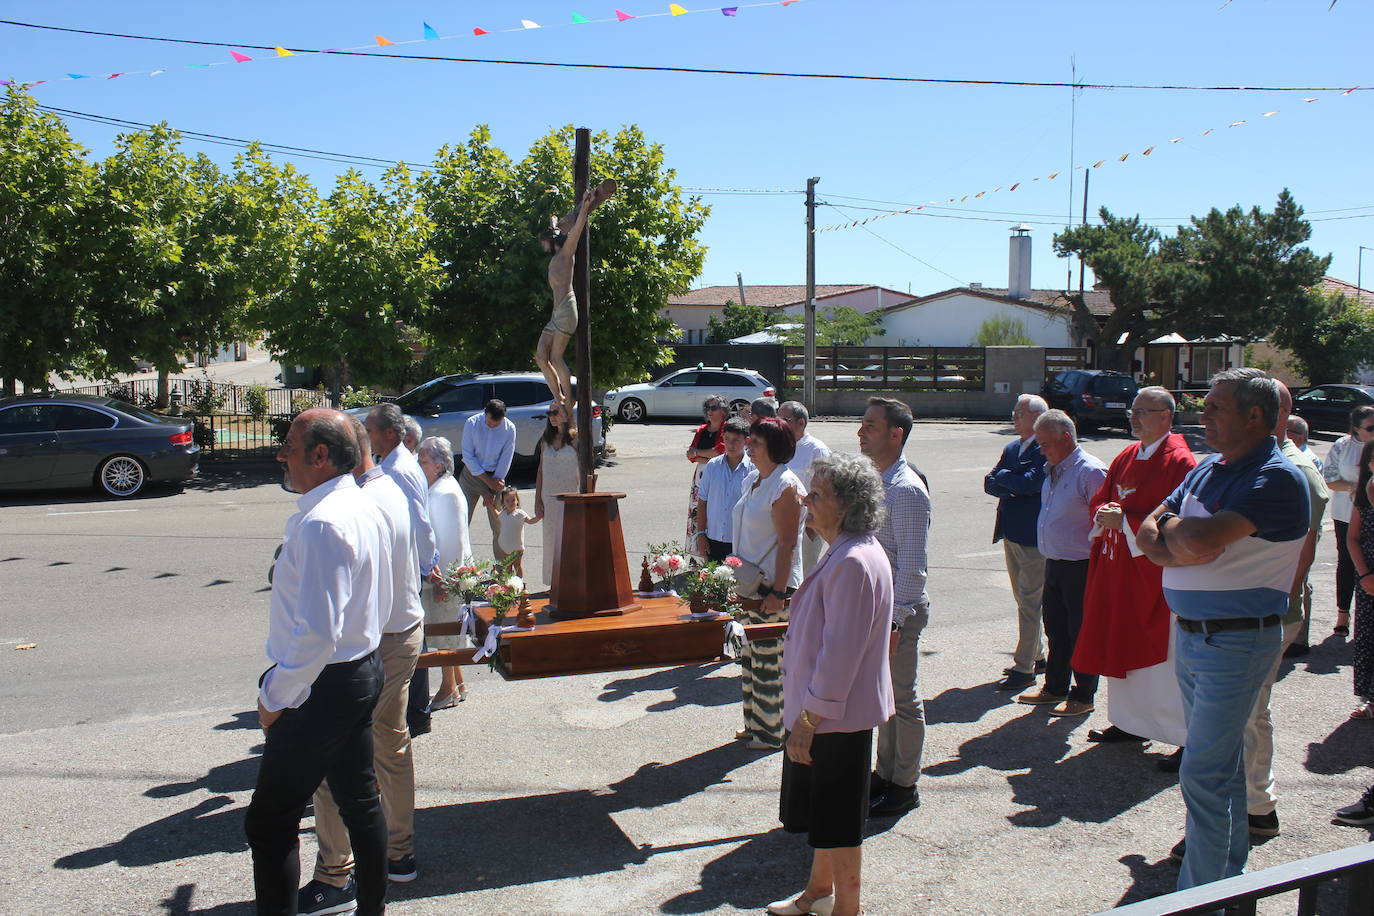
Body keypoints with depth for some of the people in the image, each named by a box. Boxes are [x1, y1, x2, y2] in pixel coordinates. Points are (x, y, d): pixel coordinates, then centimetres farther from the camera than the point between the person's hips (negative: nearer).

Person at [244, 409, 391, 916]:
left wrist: (275, 697, -16)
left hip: (322, 685, -10)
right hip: (364, 669, 10)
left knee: (269, 822, 0)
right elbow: (380, 605, 16)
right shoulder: (367, 509, 7)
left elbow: (318, 634, -28)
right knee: (360, 801, 20)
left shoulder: (321, 523, -24)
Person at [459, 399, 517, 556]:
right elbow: (468, 456, -10)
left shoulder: (509, 429, -11)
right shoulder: (472, 423, -13)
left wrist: (492, 492, -8)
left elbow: (505, 460, -6)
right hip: (472, 474, 0)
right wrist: (488, 481, -13)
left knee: (498, 524, 1)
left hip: (496, 475, 0)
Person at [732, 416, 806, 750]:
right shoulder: (753, 480, 10)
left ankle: (771, 733, 15)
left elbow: (787, 543, -19)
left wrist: (778, 592, -21)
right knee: (750, 656, 15)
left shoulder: (785, 486, -17)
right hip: (750, 583, 9)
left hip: (774, 585, -9)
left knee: (768, 659, 1)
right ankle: (754, 724, 28)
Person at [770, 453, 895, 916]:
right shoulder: (845, 552, 8)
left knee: (838, 818, 5)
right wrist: (805, 710, 21)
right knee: (822, 809, 24)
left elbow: (841, 650, -26)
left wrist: (809, 717, -21)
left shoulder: (853, 561, -25)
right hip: (827, 707, 10)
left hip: (838, 714, -10)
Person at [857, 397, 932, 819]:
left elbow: (912, 566, -21)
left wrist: (894, 621, -22)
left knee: (903, 699, 5)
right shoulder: (875, 482, 9)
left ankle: (904, 785, 19)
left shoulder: (906, 490, -20)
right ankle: (885, 773, 33)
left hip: (898, 611, -9)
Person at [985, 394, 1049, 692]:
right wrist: (1013, 488, -13)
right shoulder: (1011, 448, 11)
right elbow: (989, 484, 5)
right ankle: (1036, 656, 31)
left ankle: (1024, 668, 4)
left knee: (1029, 603, -3)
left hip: (1033, 536, -9)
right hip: (1011, 533, 9)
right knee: (1023, 599, 17)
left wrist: (1002, 476, -8)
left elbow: (1029, 483, -25)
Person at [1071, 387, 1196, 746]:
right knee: (1122, 648, 14)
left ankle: (1190, 738, 8)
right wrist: (1105, 513, -4)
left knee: (1161, 659, -3)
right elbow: (1100, 500, 18)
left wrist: (1124, 521, -18)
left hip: (1153, 573, -8)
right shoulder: (1126, 456, 13)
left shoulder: (1179, 462, -12)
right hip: (1116, 567, 8)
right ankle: (1131, 721, 27)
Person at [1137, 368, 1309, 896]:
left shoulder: (1277, 479, -17)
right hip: (1190, 633, 9)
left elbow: (1202, 539, -30)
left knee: (1204, 775, -6)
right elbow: (1149, 532, 7)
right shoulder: (1207, 469, 10)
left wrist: (1175, 527, -8)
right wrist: (1183, 547, -15)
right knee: (1222, 765, 20)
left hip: (1236, 641, -9)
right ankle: (1229, 879, 35)